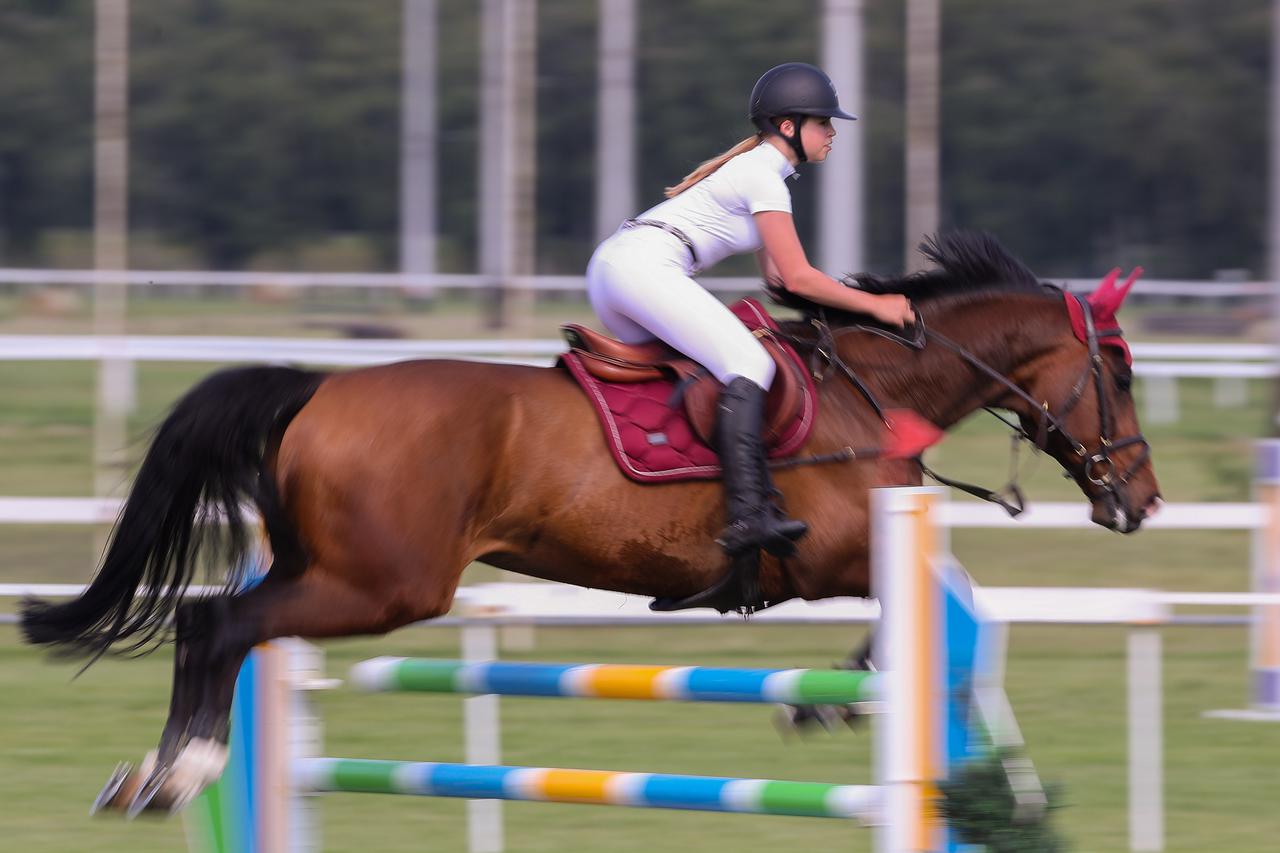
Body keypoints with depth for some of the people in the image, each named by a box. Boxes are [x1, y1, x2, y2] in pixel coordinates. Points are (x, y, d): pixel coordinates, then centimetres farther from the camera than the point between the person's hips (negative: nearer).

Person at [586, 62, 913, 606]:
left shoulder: (758, 169, 26)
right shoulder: (764, 177, -5)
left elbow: (778, 278, 27)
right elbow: (797, 278, -8)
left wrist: (858, 303, 18)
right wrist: (873, 306, 0)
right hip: (644, 267, -11)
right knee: (748, 364, -19)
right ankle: (747, 515, -34)